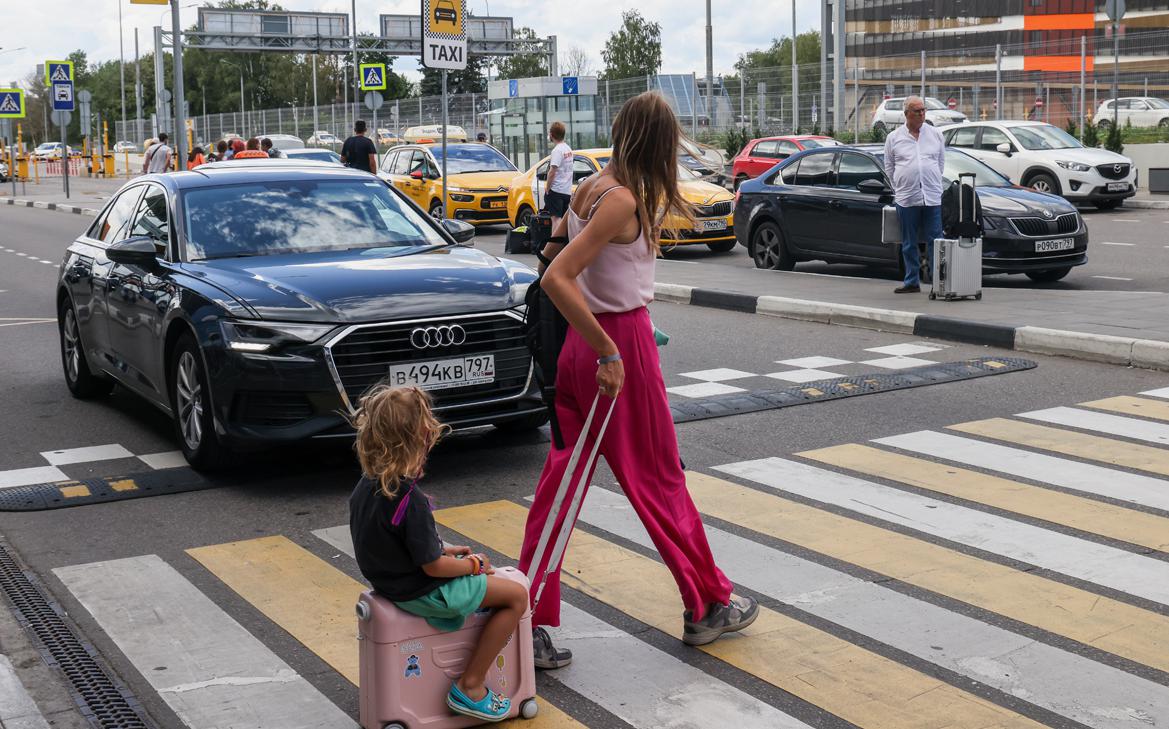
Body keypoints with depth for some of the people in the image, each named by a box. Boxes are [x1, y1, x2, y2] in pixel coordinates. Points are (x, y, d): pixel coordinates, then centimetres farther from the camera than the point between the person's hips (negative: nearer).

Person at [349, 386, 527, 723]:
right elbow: (433, 567, -24)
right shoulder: (410, 501, -29)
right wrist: (471, 564, -6)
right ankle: (470, 686, -1)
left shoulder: (365, 487, -2)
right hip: (421, 593, -10)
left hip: (389, 581, 10)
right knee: (517, 595, -3)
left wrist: (445, 551, 11)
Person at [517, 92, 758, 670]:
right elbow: (557, 279, -28)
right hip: (621, 341, -8)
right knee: (658, 479, 8)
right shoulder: (624, 200, -20)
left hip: (581, 343, 8)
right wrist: (609, 353, -26)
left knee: (562, 479, 8)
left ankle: (530, 627, 10)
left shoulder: (591, 187, 5)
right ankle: (708, 605, 27)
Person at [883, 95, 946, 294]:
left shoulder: (935, 135, 9)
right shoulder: (894, 138, 6)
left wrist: (931, 183, 12)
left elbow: (941, 162, 16)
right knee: (909, 244, 6)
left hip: (932, 197, 0)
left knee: (934, 240, -2)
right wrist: (902, 186, 9)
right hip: (906, 199, 0)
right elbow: (889, 167, 12)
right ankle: (912, 281, 14)